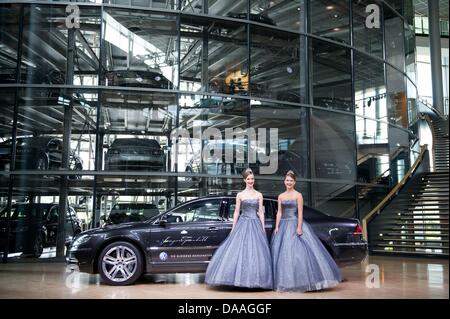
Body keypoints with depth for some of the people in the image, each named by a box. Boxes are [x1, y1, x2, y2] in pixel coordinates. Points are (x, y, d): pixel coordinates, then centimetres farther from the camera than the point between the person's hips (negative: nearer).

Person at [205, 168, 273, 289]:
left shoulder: (259, 195, 7)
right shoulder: (240, 195, 4)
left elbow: (261, 212, 7)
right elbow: (236, 212, 4)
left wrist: (263, 228, 2)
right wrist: (233, 228, 1)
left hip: (255, 225, 1)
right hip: (242, 224, -1)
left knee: (255, 251, -1)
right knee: (238, 250, -5)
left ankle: (255, 279, 7)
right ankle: (239, 278, 2)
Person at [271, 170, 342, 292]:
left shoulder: (298, 195, -2)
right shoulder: (281, 196, 11)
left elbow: (300, 213, -7)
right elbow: (279, 213, 10)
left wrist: (299, 227, -16)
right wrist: (276, 227, 1)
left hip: (295, 224, -5)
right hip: (283, 225, 5)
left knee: (298, 251, -9)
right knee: (282, 253, 3)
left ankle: (300, 281, -1)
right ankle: (285, 282, 11)